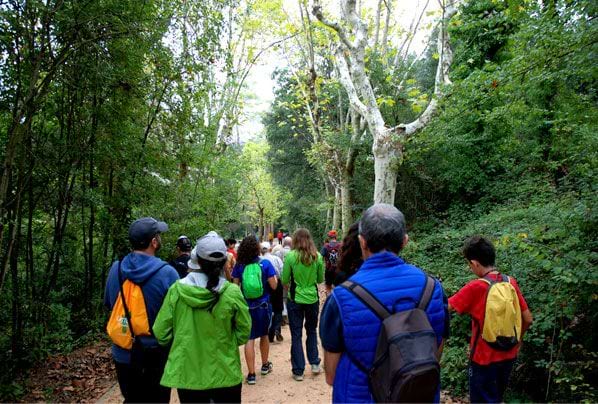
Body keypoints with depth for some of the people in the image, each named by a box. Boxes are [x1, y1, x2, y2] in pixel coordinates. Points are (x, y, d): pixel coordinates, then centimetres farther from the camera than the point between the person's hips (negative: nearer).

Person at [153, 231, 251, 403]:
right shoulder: (232, 293, -16)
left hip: (187, 374, 1)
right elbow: (243, 333, -6)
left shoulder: (177, 290, -13)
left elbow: (161, 333, -5)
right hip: (225, 374, -1)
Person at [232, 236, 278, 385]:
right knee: (264, 335, 20)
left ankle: (251, 374, 6)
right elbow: (273, 286, -8)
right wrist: (275, 276, 10)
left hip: (246, 306, 0)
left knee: (249, 338, 4)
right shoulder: (265, 264, -10)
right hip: (263, 305, 0)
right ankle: (265, 365, 37)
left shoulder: (239, 266, -6)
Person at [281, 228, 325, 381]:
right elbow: (321, 279, 6)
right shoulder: (317, 256, -5)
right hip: (312, 298, 2)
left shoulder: (291, 256, -12)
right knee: (312, 331, 23)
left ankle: (298, 371, 15)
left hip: (295, 299, -2)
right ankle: (314, 363, 25)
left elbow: (284, 281, -5)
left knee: (296, 334, 9)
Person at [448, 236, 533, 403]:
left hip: (484, 357, -6)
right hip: (508, 355, 6)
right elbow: (528, 320, 0)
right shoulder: (511, 282, -6)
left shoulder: (475, 287, -22)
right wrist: (517, 339, 16)